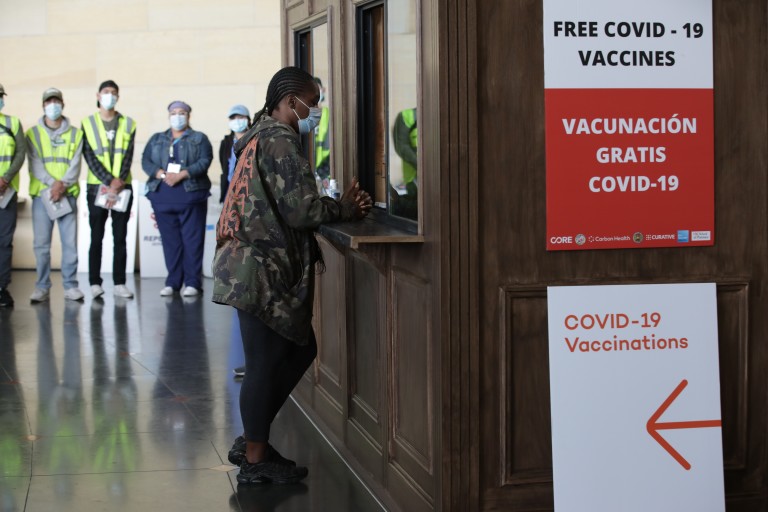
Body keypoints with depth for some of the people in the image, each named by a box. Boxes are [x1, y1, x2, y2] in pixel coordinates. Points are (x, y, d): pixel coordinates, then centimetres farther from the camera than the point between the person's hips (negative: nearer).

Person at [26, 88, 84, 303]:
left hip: (67, 194, 0)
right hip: (42, 194, 0)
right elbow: (35, 164, -2)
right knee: (41, 243, -3)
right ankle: (42, 287, 3)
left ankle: (70, 285, 3)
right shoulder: (33, 134, 9)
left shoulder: (74, 134, 11)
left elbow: (75, 164, 1)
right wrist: (52, 183, -16)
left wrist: (63, 184, -16)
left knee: (70, 242, -3)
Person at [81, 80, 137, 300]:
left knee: (120, 238, 3)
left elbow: (128, 156, 1)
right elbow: (90, 157, -4)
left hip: (123, 187, 1)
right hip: (97, 187, -1)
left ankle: (119, 283, 6)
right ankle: (95, 283, 4)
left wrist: (119, 181, -14)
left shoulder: (128, 124, 9)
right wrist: (109, 182, -14)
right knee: (96, 237, 1)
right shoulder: (88, 123, 5)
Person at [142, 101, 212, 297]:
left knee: (192, 239, -6)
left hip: (191, 193, -3)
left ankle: (192, 282, -4)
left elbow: (204, 161, -5)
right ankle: (173, 281, 7)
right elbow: (146, 161, 7)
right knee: (170, 240, 3)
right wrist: (162, 174, -13)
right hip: (163, 195, 3)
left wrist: (181, 175, -17)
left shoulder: (199, 138, 9)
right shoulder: (156, 139, 18)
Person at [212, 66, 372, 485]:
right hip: (262, 271, -10)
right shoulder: (280, 141, -14)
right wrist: (344, 209, -4)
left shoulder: (263, 137, 18)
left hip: (258, 268, 10)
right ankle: (255, 460, 10)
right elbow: (301, 210, -21)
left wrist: (341, 206, 5)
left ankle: (251, 441, 23)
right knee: (265, 362, -1)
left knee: (299, 350, 17)